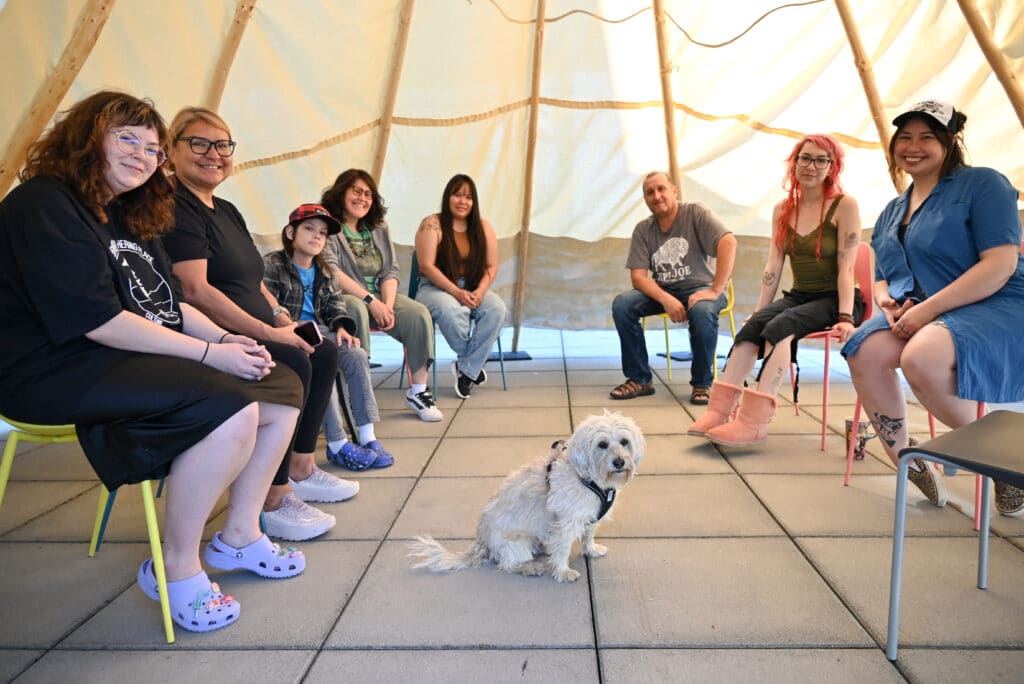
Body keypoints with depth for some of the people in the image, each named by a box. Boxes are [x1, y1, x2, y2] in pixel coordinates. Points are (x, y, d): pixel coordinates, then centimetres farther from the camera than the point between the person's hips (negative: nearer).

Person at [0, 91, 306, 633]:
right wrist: (209, 353, -22)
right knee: (230, 410, -30)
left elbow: (170, 305, 16)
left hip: (145, 358, 10)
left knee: (283, 389, -1)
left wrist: (228, 340, -4)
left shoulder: (130, 217, 18)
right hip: (59, 372, -9)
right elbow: (97, 320, -22)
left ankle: (239, 535, 11)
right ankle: (177, 570, -11)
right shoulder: (43, 205, -12)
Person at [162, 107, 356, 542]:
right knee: (293, 364, -27)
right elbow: (196, 292, -22)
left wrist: (282, 318, 6)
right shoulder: (174, 208, -11)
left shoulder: (227, 211, 19)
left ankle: (301, 470, 11)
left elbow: (253, 280, 23)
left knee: (324, 350, 4)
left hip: (251, 334, 10)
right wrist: (269, 333, -23)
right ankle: (273, 502, -20)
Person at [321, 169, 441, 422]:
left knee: (419, 314, -19)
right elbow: (331, 272, -15)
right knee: (357, 310, -39)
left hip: (380, 297, 5)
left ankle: (418, 391, -14)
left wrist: (387, 304, -12)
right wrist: (370, 300, -21)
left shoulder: (379, 228, 17)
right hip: (341, 298, -5)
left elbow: (390, 270, 8)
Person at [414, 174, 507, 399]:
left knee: (497, 308, -28)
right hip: (436, 288, -4)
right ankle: (474, 364, -13)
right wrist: (456, 292, -21)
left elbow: (492, 266, 4)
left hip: (473, 290, 4)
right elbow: (427, 266, -12)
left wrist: (480, 292, -15)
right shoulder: (432, 225, -5)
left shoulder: (483, 226, 7)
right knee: (450, 310, -38)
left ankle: (466, 369, -19)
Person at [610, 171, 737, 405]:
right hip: (662, 291, 4)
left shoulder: (695, 212, -7)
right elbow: (638, 276, -6)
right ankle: (639, 379, -10)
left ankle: (702, 383, -14)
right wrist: (666, 299, -25)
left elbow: (728, 243, -21)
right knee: (621, 304, -21)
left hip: (700, 288, -3)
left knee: (702, 312, -37)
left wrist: (715, 291, -28)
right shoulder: (642, 230, 2)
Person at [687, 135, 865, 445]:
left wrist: (845, 318, -20)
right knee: (753, 325, -25)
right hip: (798, 297, 5)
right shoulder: (783, 209, 9)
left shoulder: (844, 206, -7)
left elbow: (846, 268, -12)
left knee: (780, 326, -32)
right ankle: (720, 409, -35)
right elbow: (773, 266, 6)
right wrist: (759, 311, 1)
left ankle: (755, 420, -39)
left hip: (834, 300, -5)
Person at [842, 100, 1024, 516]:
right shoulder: (892, 212, 19)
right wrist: (887, 301, -2)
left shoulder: (982, 184, -2)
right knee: (864, 352, -25)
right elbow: (881, 278, 24)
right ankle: (907, 462, -11)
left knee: (921, 357, -37)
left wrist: (929, 309, -21)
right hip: (915, 313, 6)